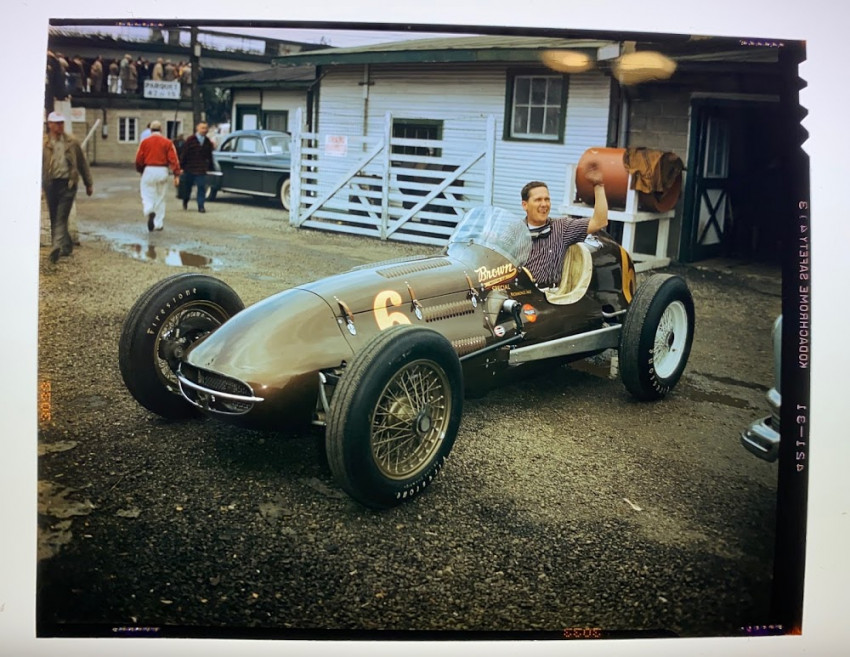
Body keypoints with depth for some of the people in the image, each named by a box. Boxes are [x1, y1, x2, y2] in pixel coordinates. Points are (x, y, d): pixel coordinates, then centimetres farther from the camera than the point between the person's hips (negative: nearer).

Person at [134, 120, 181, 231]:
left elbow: (139, 159, 4)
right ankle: (158, 224, 14)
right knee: (161, 198, 11)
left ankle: (150, 212, -28)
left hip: (149, 170, -1)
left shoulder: (145, 142, 2)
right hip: (163, 171, 1)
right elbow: (173, 159, -6)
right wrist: (176, 174, -6)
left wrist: (140, 170, 23)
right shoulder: (167, 142, 1)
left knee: (147, 195, 5)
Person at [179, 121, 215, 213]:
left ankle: (200, 206, -3)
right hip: (189, 168, -1)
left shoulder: (208, 142, 4)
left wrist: (210, 167, 10)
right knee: (187, 187, 13)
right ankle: (185, 201, 38)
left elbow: (209, 156, 12)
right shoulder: (190, 140, -6)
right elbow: (183, 154, -5)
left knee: (201, 187, -8)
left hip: (201, 170, 1)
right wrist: (181, 166, -9)